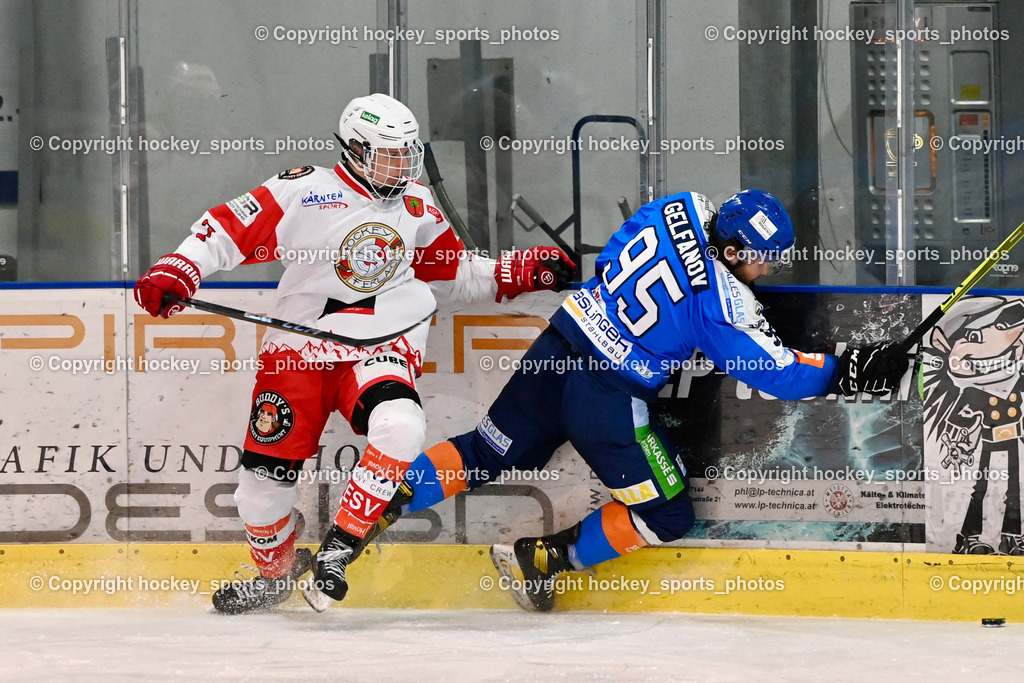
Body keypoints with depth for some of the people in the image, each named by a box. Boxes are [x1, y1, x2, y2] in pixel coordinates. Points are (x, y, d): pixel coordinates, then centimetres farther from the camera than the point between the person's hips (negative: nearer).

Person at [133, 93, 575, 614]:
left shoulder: (416, 207, 10)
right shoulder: (304, 193, -6)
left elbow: (453, 274, 22)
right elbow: (227, 230, -6)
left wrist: (526, 271, 13)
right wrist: (176, 272, -19)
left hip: (381, 346, 2)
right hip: (299, 348, -2)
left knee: (400, 428, -30)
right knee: (267, 471, -2)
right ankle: (276, 569, 30)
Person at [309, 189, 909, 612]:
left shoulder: (683, 208, 1)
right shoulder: (724, 306, -17)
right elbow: (778, 374, -13)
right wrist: (843, 372, -2)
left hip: (557, 349, 8)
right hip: (606, 397, -8)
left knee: (490, 455, 23)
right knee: (667, 516, 3)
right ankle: (541, 561, 10)